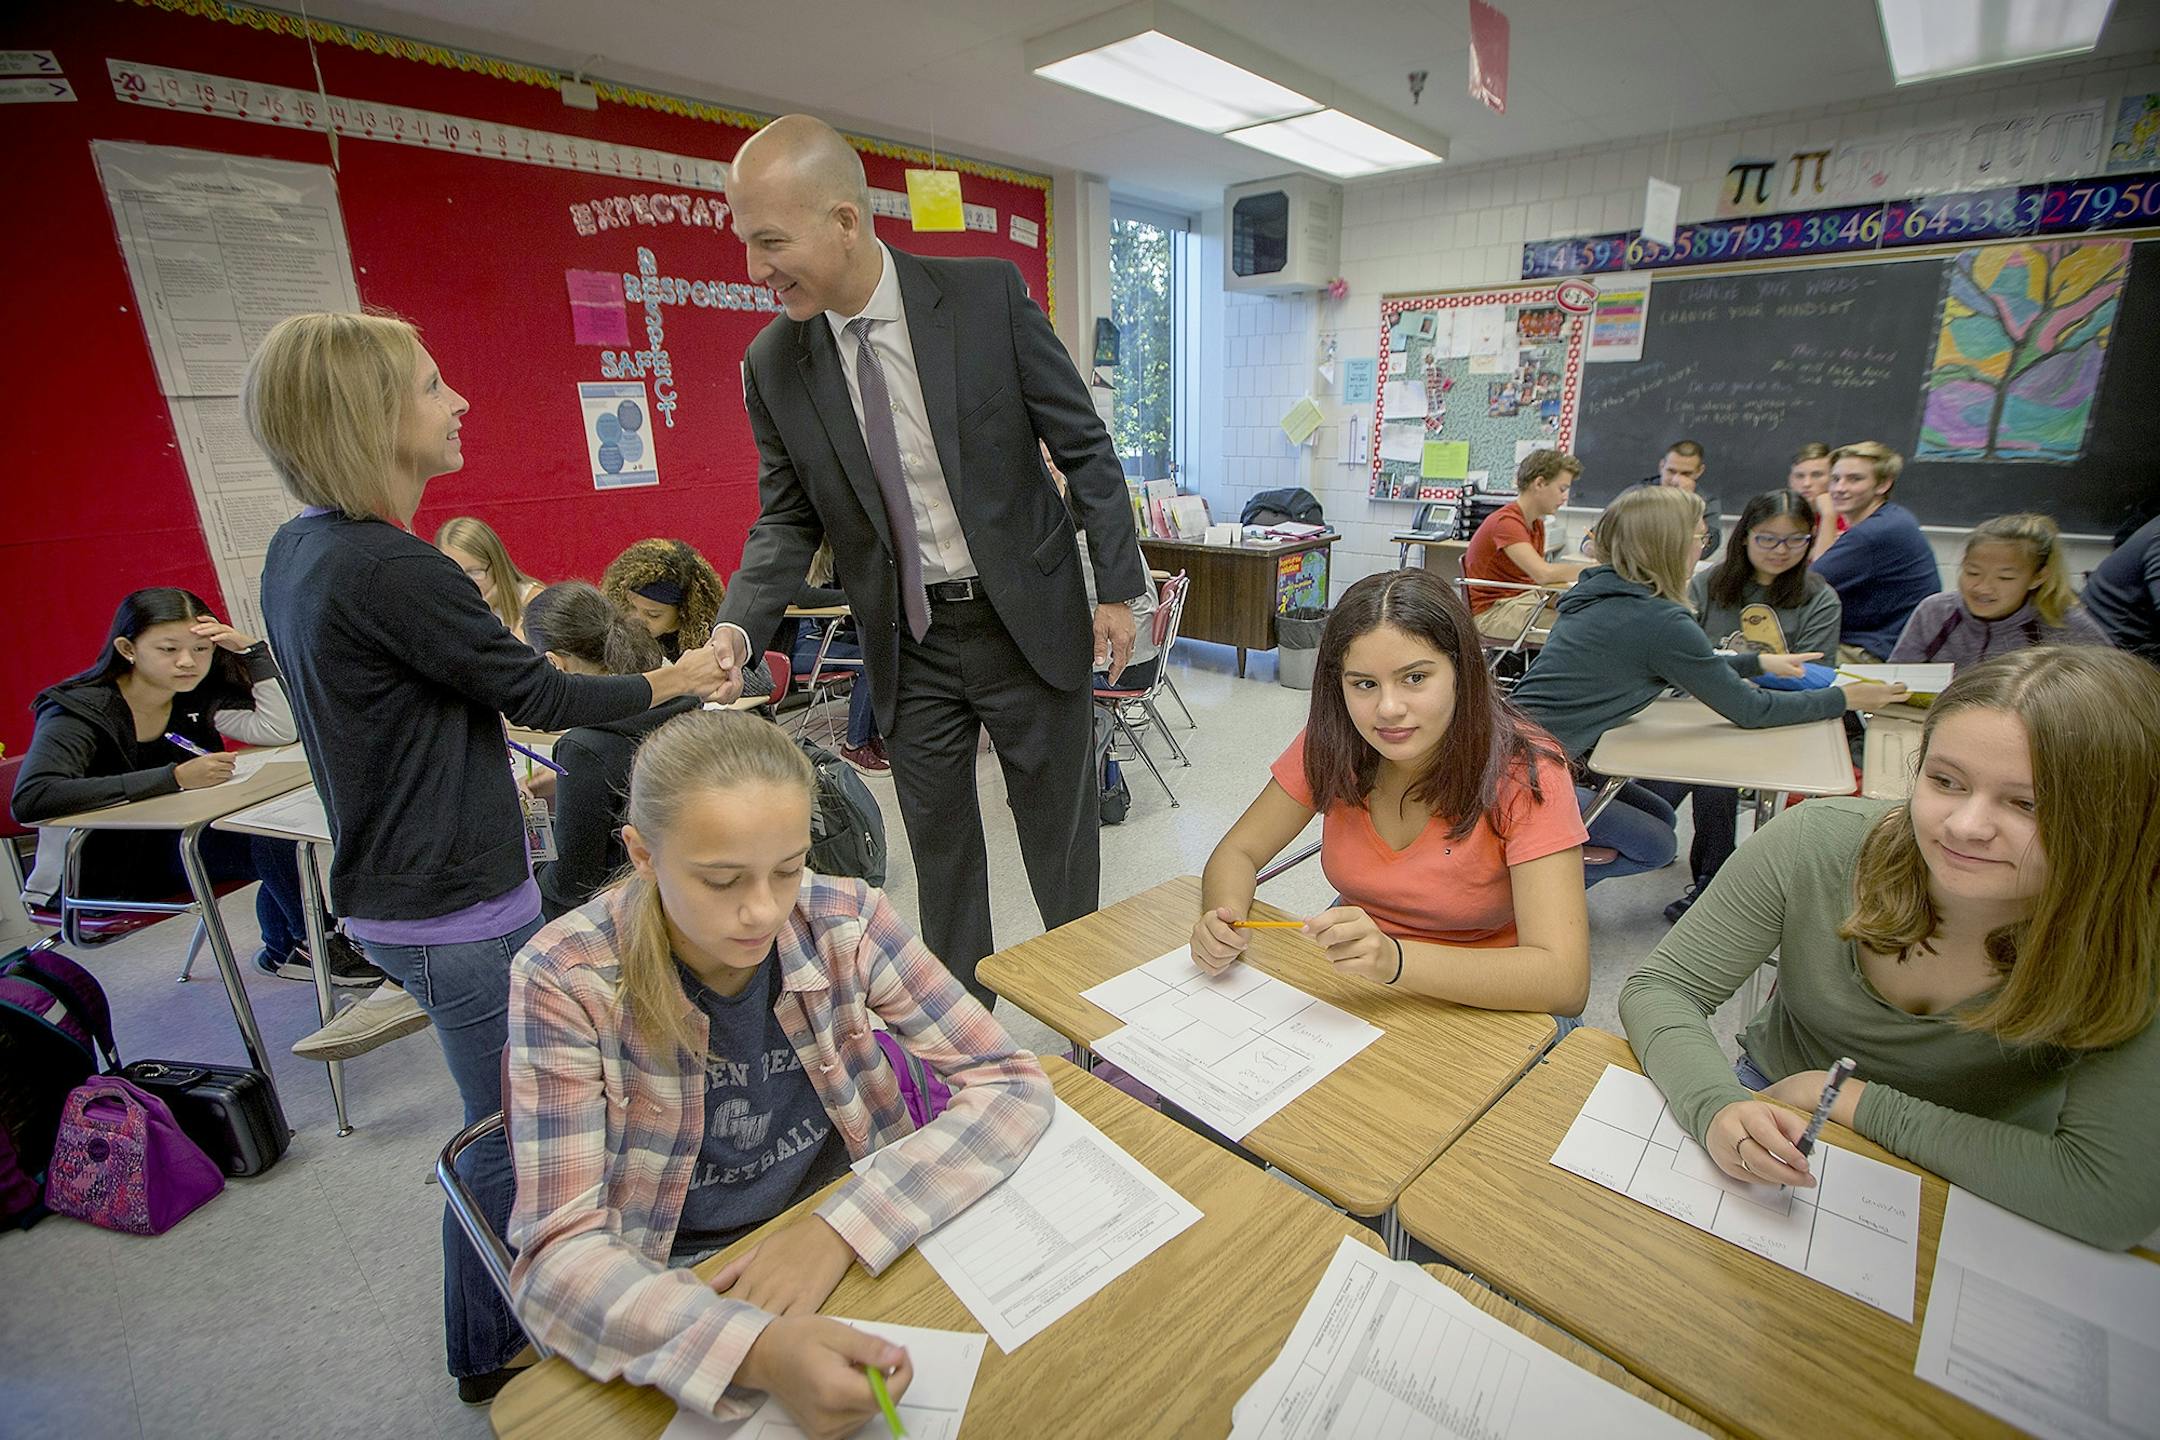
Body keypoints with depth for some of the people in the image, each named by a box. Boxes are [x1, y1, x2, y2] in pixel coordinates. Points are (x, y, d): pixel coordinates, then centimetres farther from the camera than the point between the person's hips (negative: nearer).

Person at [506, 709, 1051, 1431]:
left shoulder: (845, 922, -14)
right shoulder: (564, 982, -17)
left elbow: (1012, 1083, -12)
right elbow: (559, 1253, -18)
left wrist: (842, 1227, -24)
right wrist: (758, 1352, -35)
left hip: (852, 1252, 1)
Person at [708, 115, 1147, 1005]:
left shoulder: (987, 295, -9)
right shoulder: (773, 364, -2)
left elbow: (1084, 445, -4)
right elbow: (787, 520, 5)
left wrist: (1116, 587, -6)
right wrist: (737, 630, -12)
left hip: (1027, 622, -2)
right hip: (908, 645, 3)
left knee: (1061, 847, 12)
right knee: (940, 857, 15)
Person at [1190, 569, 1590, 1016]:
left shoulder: (1525, 775, -20)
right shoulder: (1331, 744, -11)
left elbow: (1566, 983, -27)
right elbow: (1238, 852, -3)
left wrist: (1392, 959, -42)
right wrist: (1223, 921, -26)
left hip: (1483, 1005, -1)